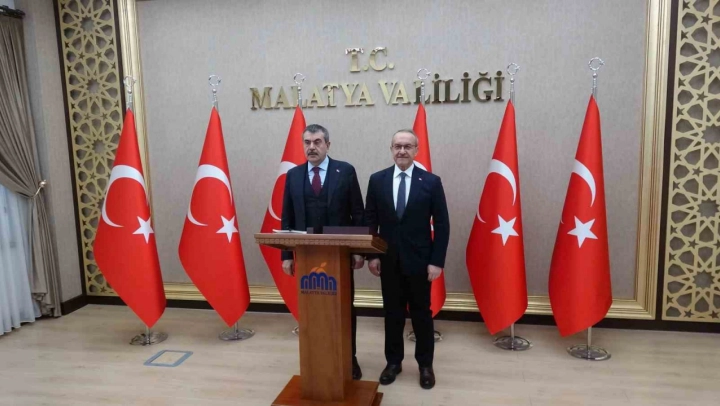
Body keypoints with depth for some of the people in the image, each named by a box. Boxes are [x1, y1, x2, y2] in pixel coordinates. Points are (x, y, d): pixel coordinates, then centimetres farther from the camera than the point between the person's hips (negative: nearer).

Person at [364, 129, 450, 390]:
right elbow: (370, 221, 5)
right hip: (388, 260, 2)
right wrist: (371, 255, -1)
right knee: (392, 313, 12)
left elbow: (442, 225, -4)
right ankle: (393, 361, 28)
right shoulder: (377, 180, 1)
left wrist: (437, 261, -9)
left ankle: (425, 365, 27)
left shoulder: (431, 182, -4)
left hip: (419, 260, -1)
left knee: (422, 314, 10)